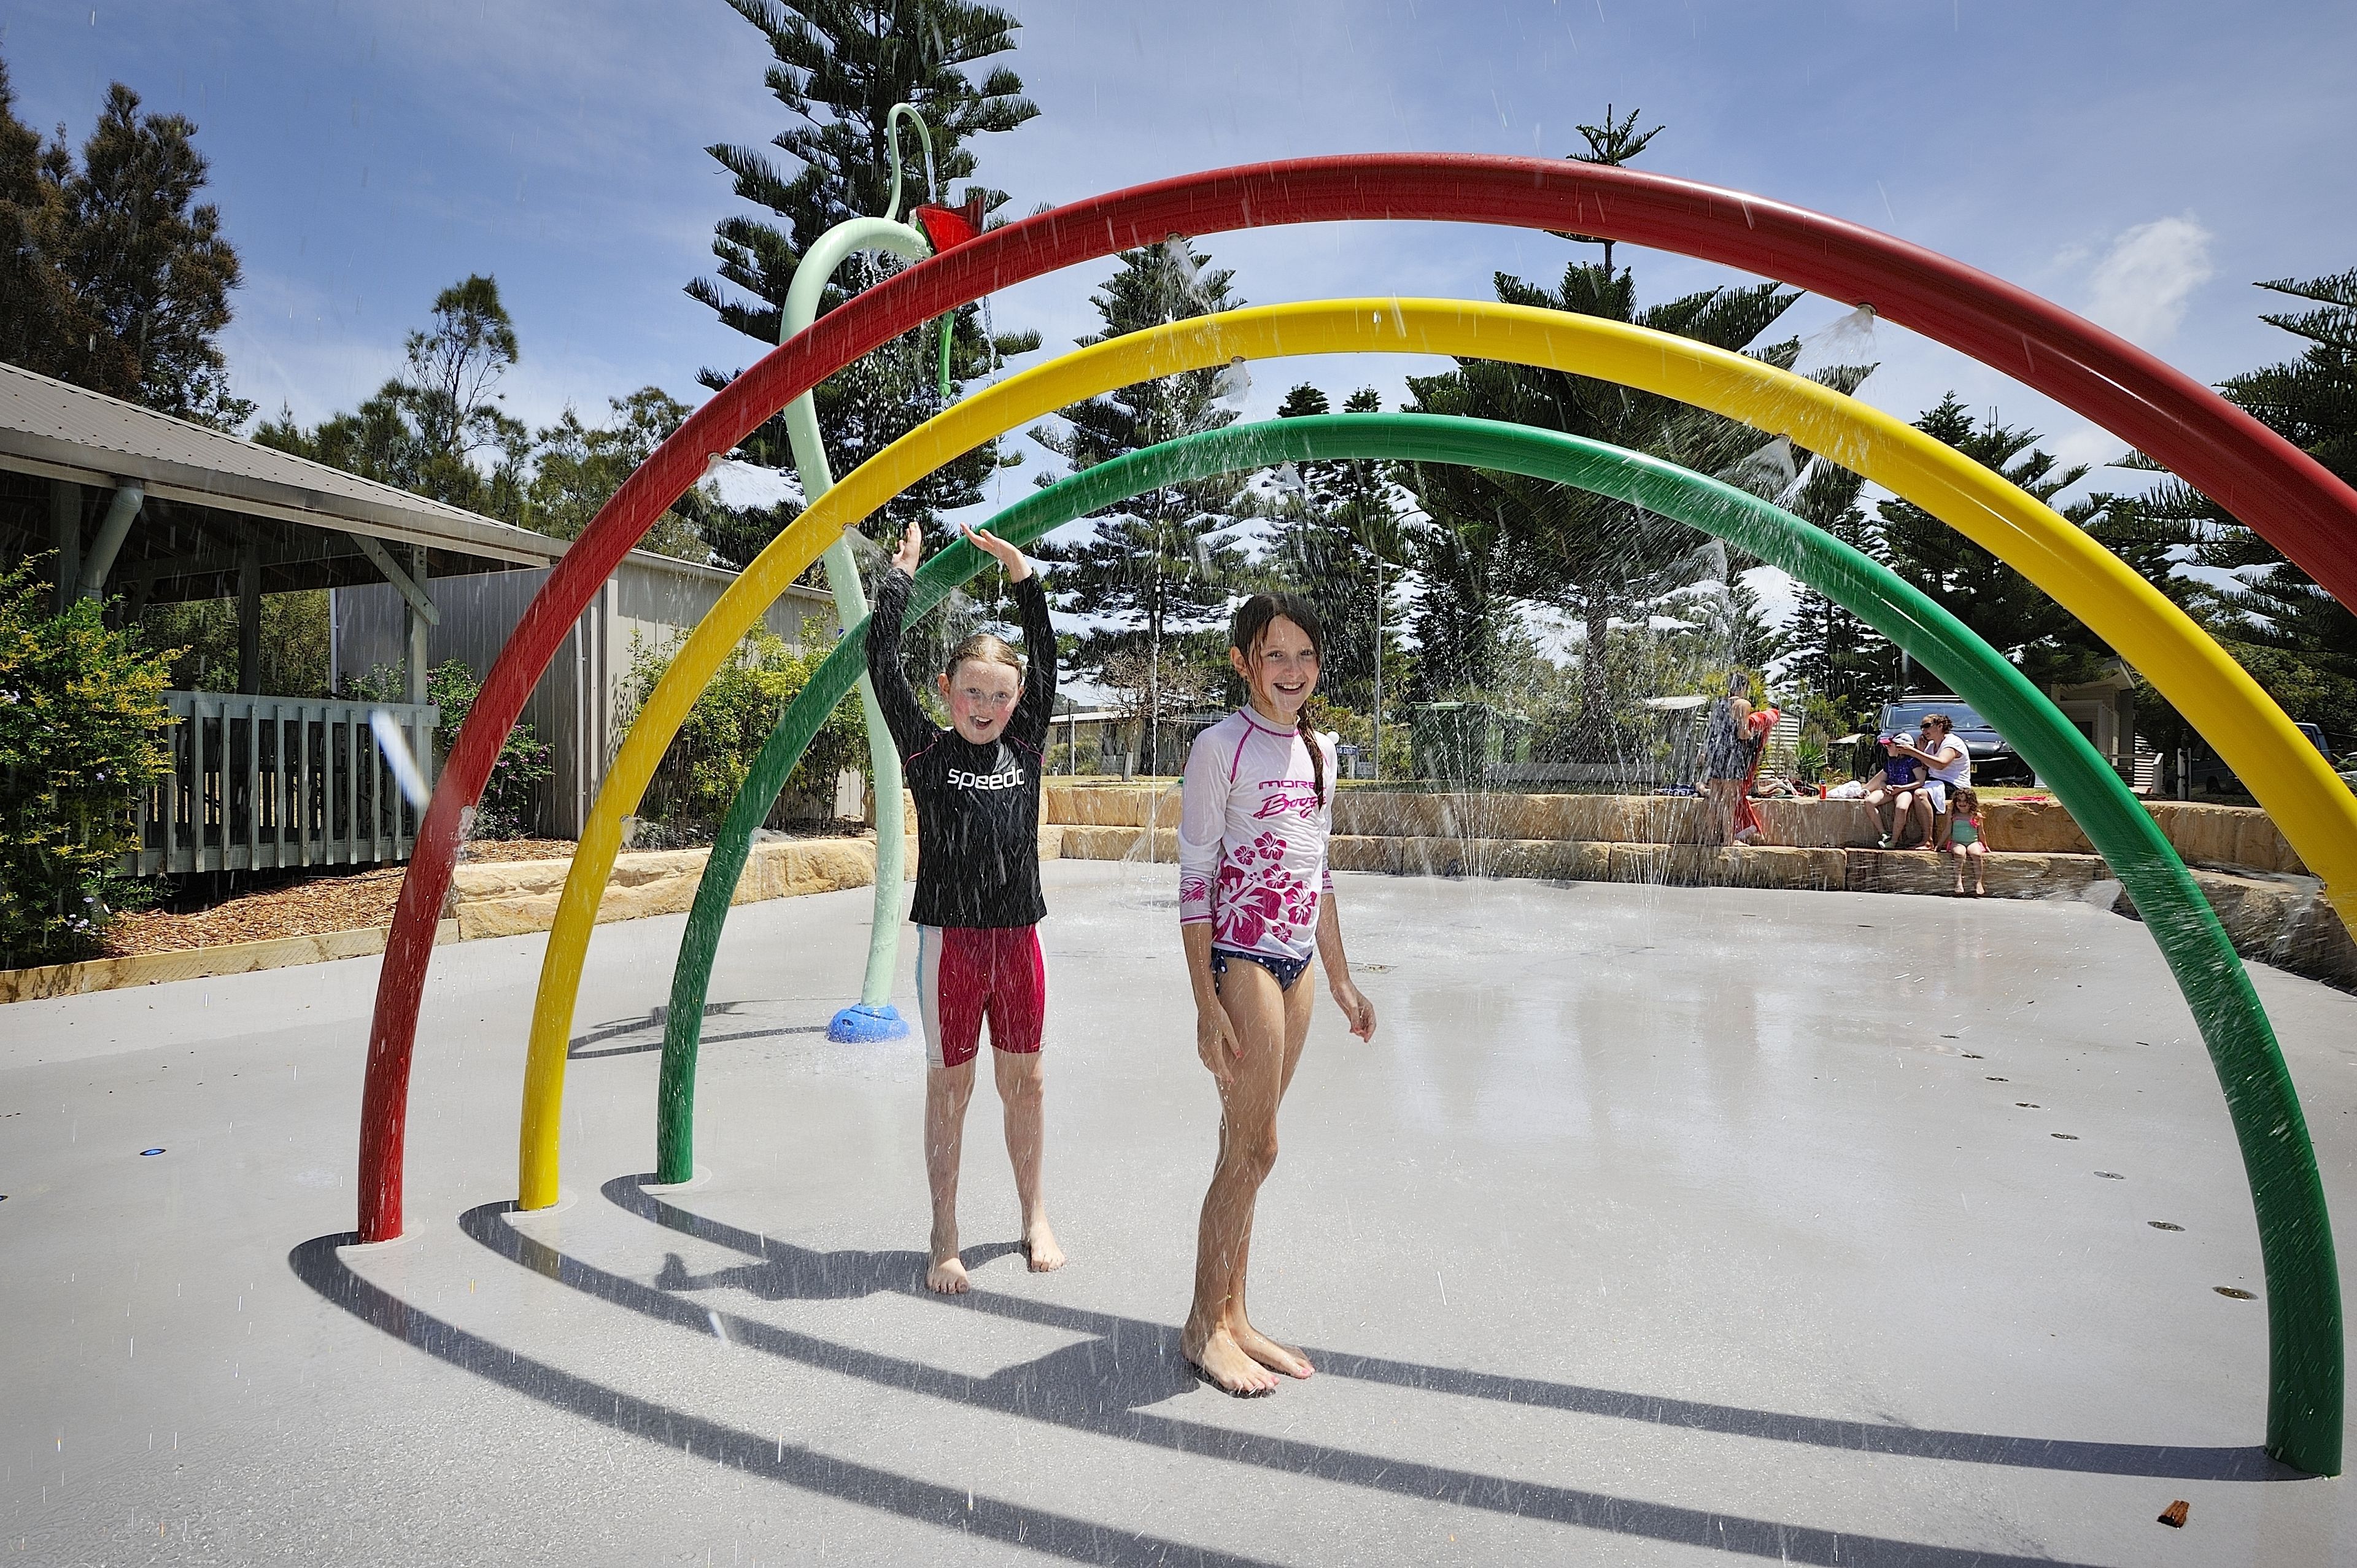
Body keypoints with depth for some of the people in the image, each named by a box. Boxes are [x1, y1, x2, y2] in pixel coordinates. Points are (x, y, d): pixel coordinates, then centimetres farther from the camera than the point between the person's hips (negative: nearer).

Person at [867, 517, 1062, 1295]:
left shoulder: (1025, 746, 4)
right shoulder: (927, 749, -4)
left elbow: (1046, 655, 6)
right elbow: (882, 661, -10)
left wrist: (1019, 566, 7)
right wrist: (902, 571, -1)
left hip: (1018, 938, 3)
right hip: (951, 939, -3)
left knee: (1024, 1082, 14)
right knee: (950, 1086, 7)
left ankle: (1035, 1218, 29)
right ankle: (944, 1239, 20)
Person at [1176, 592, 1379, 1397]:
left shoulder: (1319, 750, 12)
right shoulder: (1221, 747, -9)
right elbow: (1194, 877, -11)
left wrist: (1341, 980, 17)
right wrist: (1206, 1004, -15)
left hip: (1296, 964, 7)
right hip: (1241, 959, -7)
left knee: (1246, 1147, 12)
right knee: (1254, 1148, -3)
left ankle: (1232, 1316, 23)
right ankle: (1203, 1324, 14)